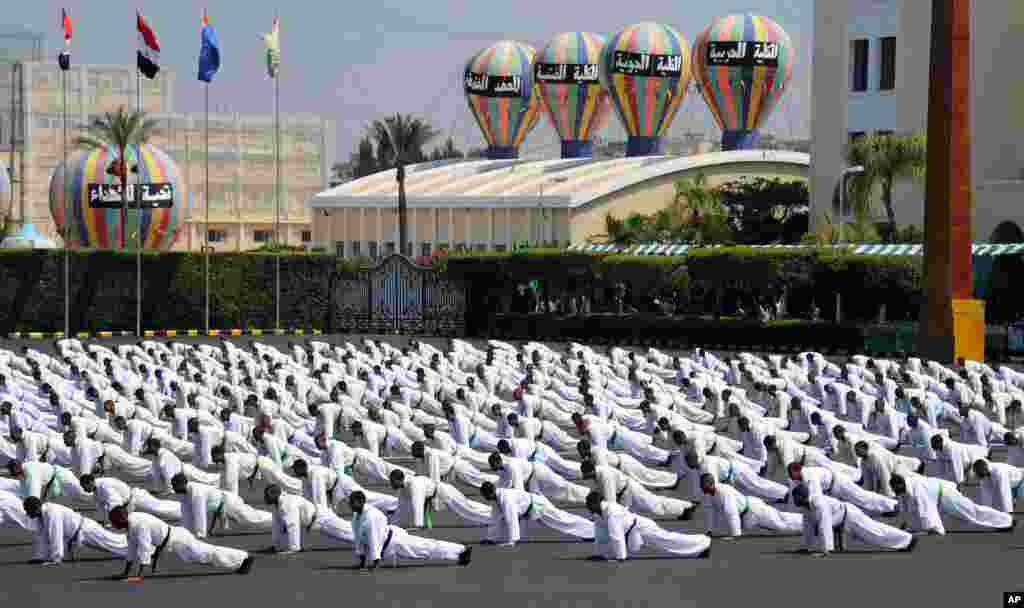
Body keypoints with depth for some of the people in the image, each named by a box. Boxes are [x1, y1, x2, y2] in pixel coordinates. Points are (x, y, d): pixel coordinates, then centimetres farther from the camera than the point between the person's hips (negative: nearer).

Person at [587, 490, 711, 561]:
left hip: (642, 529, -9)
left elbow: (616, 535, -34)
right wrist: (598, 553, 12)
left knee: (669, 541, -2)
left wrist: (620, 556, -35)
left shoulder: (611, 512, -30)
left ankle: (704, 543, 10)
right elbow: (600, 534, 13)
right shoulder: (599, 514, 1)